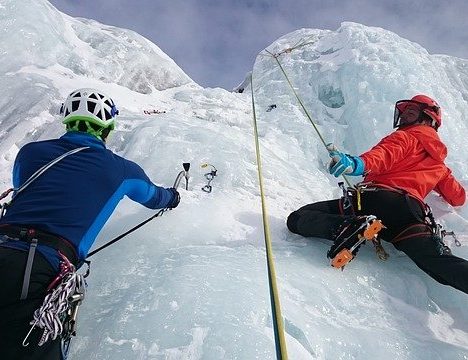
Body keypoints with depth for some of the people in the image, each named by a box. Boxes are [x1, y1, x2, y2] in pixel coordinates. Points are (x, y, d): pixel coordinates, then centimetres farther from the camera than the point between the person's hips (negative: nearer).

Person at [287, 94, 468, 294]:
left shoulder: (405, 137, 20)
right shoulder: (439, 165, 38)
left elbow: (384, 155, -6)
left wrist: (356, 164, -27)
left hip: (376, 197, -5)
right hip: (412, 211, 6)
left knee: (297, 218, -6)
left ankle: (348, 226, -31)